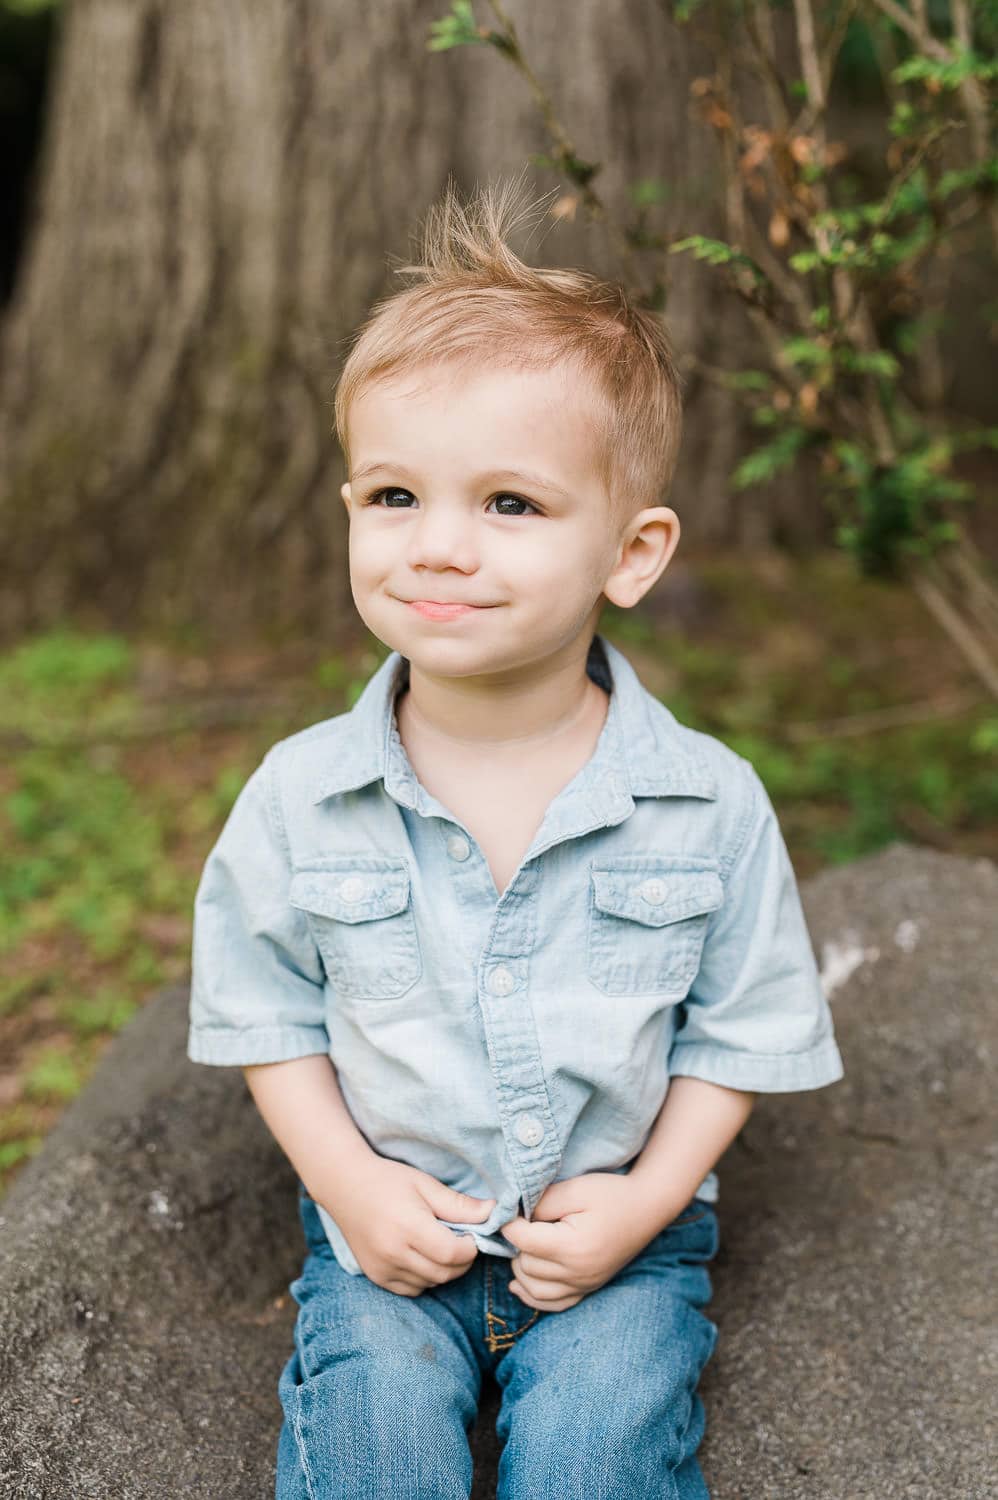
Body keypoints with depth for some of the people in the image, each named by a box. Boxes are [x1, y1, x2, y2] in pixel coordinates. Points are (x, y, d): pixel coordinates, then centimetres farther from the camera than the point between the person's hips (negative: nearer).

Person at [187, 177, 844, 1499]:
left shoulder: (710, 804, -13)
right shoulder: (299, 797, -10)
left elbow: (742, 1028, -2)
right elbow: (267, 1014, 1)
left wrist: (646, 1196, -11)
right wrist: (348, 1183, -9)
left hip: (614, 1228, 0)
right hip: (386, 1224, 1)